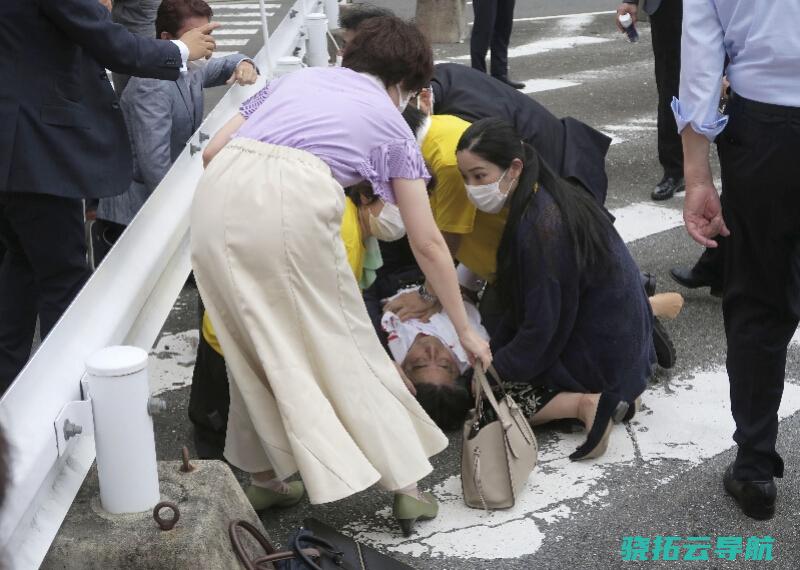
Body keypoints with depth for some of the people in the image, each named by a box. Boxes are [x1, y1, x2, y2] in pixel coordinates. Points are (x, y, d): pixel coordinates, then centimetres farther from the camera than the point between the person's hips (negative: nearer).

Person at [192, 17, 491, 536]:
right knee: (344, 346, 12)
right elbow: (428, 244, 22)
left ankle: (264, 477, 30)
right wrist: (465, 329, 30)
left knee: (256, 344, 21)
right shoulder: (390, 122, 22)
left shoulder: (296, 78, 32)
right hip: (295, 202, -4)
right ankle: (406, 484, 20)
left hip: (218, 195, 4)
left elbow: (212, 150, 24)